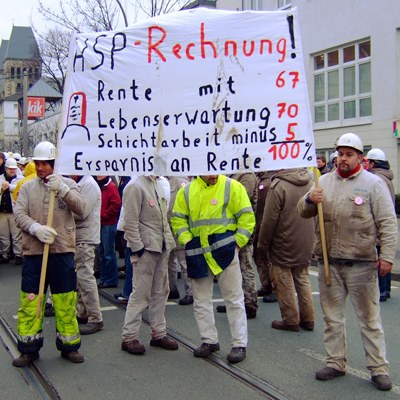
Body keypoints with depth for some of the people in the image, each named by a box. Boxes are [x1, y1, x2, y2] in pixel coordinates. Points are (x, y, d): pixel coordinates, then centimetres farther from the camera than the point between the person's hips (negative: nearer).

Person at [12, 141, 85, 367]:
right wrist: (37, 228, -22)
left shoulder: (67, 184, 6)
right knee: (30, 301, 4)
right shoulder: (27, 187, 8)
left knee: (66, 301, 6)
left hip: (63, 251, -1)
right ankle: (29, 349, 16)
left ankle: (69, 345, 19)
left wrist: (62, 189, -20)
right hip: (33, 251, 1)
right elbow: (19, 214, -4)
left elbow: (81, 209, -8)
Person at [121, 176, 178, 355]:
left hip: (162, 247, 8)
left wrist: (168, 240, 13)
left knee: (161, 292, 13)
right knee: (140, 294, -3)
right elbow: (130, 222, -17)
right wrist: (137, 249, -18)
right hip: (146, 248, -8)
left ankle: (159, 333, 24)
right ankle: (129, 337, 8)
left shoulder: (159, 183, 13)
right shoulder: (135, 186, -14)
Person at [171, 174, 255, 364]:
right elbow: (178, 219, 10)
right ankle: (209, 340, 25)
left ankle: (239, 344, 10)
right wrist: (187, 241, -3)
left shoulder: (232, 187, -4)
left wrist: (237, 243, -10)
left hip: (224, 250, -4)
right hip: (198, 254, 4)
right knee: (201, 300, 11)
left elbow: (247, 217, -5)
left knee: (234, 298, 2)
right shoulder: (187, 191, 6)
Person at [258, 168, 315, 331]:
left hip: (284, 245, -7)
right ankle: (307, 319, 22)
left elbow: (269, 220, -17)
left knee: (284, 282, 6)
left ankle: (290, 320, 13)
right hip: (306, 244, 7)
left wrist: (263, 244, -5)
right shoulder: (309, 181, 2)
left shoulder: (278, 185, -19)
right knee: (302, 279, 17)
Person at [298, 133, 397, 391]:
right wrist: (309, 200, -10)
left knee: (369, 318, 4)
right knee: (332, 316, 13)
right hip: (328, 262, 5)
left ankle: (379, 368, 14)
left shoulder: (373, 183, -2)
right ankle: (336, 363, 26)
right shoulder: (325, 181, 11)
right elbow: (304, 213, 12)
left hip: (361, 263, -4)